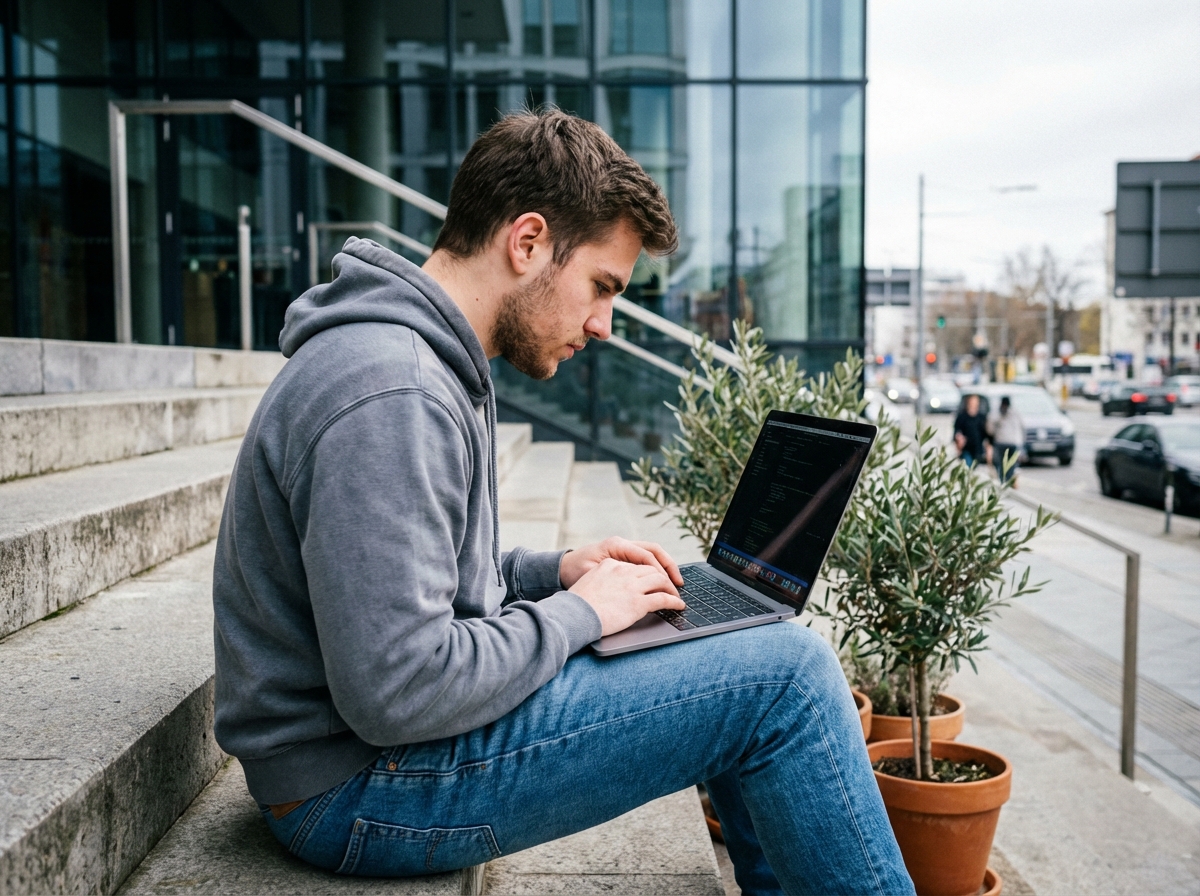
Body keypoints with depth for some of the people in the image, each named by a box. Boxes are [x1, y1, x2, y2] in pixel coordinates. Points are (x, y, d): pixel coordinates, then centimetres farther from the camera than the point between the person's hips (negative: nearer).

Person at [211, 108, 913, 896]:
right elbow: (399, 694, -28)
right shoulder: (390, 395, -25)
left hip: (418, 714, 10)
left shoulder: (429, 361, 9)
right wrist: (579, 613, -15)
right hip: (363, 786, -10)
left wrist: (553, 571, 5)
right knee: (787, 675, -14)